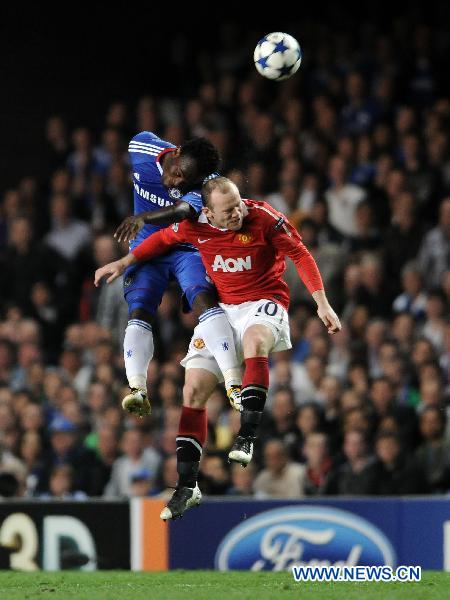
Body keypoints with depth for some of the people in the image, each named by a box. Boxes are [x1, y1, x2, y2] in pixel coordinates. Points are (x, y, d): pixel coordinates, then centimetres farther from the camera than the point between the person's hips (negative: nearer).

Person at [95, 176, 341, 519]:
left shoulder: (263, 218, -16)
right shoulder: (195, 226, -7)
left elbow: (300, 255, -9)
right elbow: (163, 239, 15)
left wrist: (322, 303, -14)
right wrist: (125, 263, 17)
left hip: (263, 302, -4)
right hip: (220, 307, 4)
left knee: (255, 339, -40)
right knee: (194, 390, -5)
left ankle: (246, 437, -38)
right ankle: (187, 486, 2)